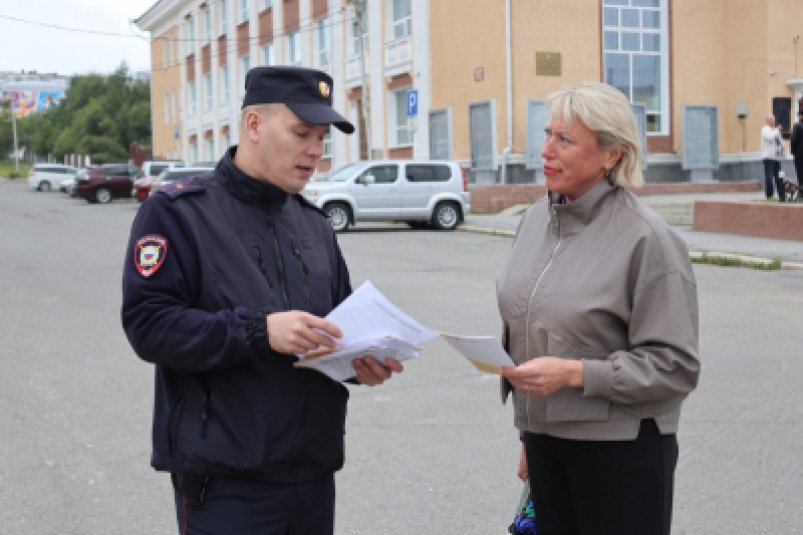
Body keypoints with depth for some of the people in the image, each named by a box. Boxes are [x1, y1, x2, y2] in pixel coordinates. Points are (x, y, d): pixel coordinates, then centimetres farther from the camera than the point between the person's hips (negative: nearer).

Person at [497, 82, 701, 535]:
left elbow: (675, 365, -15)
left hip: (620, 446, -5)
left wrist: (574, 373, -23)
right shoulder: (538, 218, 4)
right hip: (543, 435, 6)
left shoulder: (646, 238, -15)